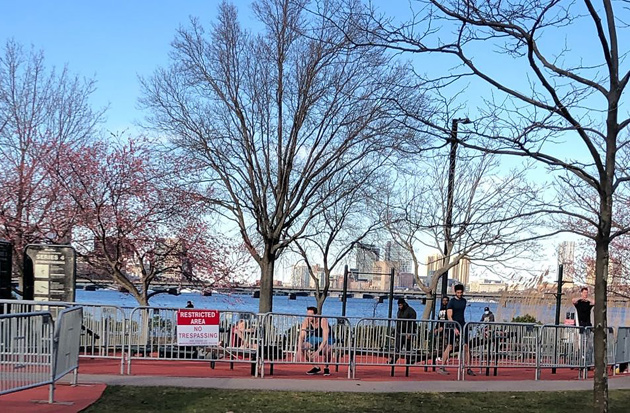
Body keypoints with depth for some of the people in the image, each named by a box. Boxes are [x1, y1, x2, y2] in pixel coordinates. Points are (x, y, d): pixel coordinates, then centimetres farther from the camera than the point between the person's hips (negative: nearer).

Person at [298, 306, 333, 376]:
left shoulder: (323, 321, -33)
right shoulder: (306, 321, -20)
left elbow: (325, 339, -37)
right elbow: (301, 336, -20)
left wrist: (318, 351, -48)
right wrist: (299, 349, -37)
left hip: (326, 338, -5)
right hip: (314, 337, 5)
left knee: (326, 350, -37)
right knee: (303, 347, -21)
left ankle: (326, 368, -5)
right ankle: (316, 367, 1)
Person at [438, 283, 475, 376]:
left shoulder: (464, 301, 12)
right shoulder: (452, 302, -6)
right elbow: (449, 316, -13)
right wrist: (455, 328, -20)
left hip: (462, 325, 6)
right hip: (454, 326, -6)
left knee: (466, 347, 0)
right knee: (450, 347, -5)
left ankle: (468, 369, 3)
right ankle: (441, 367, 1)